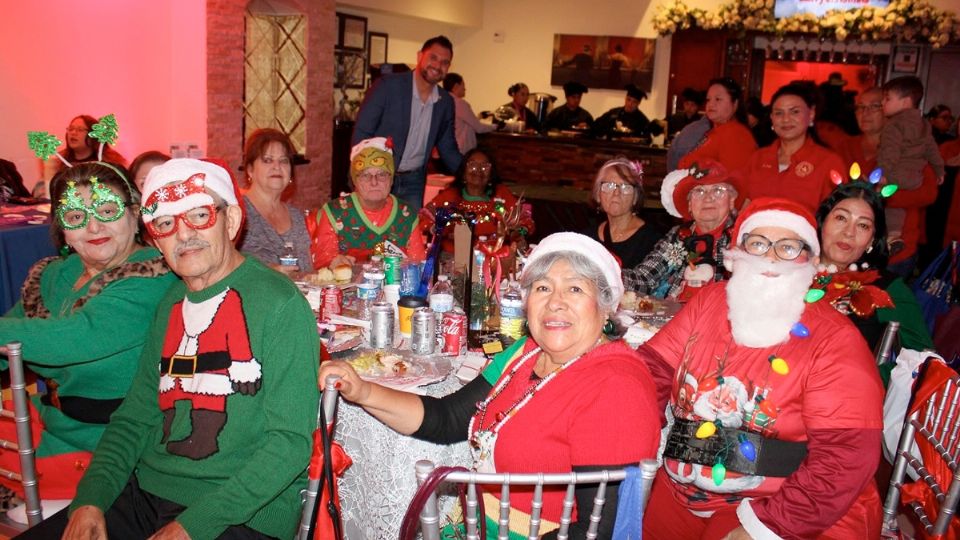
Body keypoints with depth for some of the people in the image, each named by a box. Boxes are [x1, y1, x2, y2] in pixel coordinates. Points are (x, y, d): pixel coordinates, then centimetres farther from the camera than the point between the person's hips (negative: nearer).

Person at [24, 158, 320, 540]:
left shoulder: (279, 304, -13)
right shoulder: (171, 304, 11)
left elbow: (290, 440, -16)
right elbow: (135, 417, 15)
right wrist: (90, 499, -1)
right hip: (147, 494, 6)